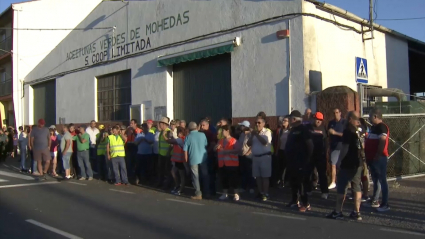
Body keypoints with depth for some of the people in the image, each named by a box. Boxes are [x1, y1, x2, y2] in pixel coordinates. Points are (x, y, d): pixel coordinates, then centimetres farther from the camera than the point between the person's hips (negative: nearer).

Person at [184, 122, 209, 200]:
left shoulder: (188, 137, -7)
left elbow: (185, 149, -6)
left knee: (196, 177, 4)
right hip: (203, 158, 2)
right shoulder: (202, 135, -2)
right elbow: (206, 145, 8)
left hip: (193, 159, -2)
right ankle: (207, 193, 18)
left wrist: (186, 159, 4)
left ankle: (198, 194, 3)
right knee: (205, 175, 12)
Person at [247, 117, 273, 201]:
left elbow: (265, 142, -21)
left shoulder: (267, 132, -5)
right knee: (258, 176, 11)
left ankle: (265, 194, 5)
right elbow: (248, 144, 6)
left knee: (265, 176, -2)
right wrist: (252, 135, -7)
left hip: (265, 156, -6)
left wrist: (257, 134, -16)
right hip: (255, 157, 6)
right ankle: (260, 192, 22)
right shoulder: (254, 132, 13)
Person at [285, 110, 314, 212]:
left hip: (301, 161, -9)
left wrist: (308, 158, -16)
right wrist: (288, 157, 16)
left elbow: (310, 144, -15)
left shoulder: (303, 129, -11)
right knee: (293, 182, 14)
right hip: (292, 160, 9)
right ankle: (295, 201, 25)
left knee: (301, 183, -7)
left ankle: (306, 204, -2)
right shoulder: (293, 130, 16)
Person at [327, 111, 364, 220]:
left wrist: (339, 160, -12)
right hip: (358, 163, 7)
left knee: (341, 188, -1)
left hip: (348, 164, -7)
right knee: (357, 187, 9)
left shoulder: (347, 132, -14)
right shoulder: (357, 132, 9)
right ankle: (357, 212, 11)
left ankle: (338, 212, 3)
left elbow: (345, 148, -18)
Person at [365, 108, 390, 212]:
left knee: (382, 180, -4)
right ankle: (374, 201, 26)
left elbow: (382, 142, -24)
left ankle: (385, 204, 1)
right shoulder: (374, 127, 16)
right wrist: (368, 156, 16)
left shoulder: (382, 127, -15)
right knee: (376, 180, 16)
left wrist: (377, 156, -23)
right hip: (372, 158, 10)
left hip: (379, 159, -10)